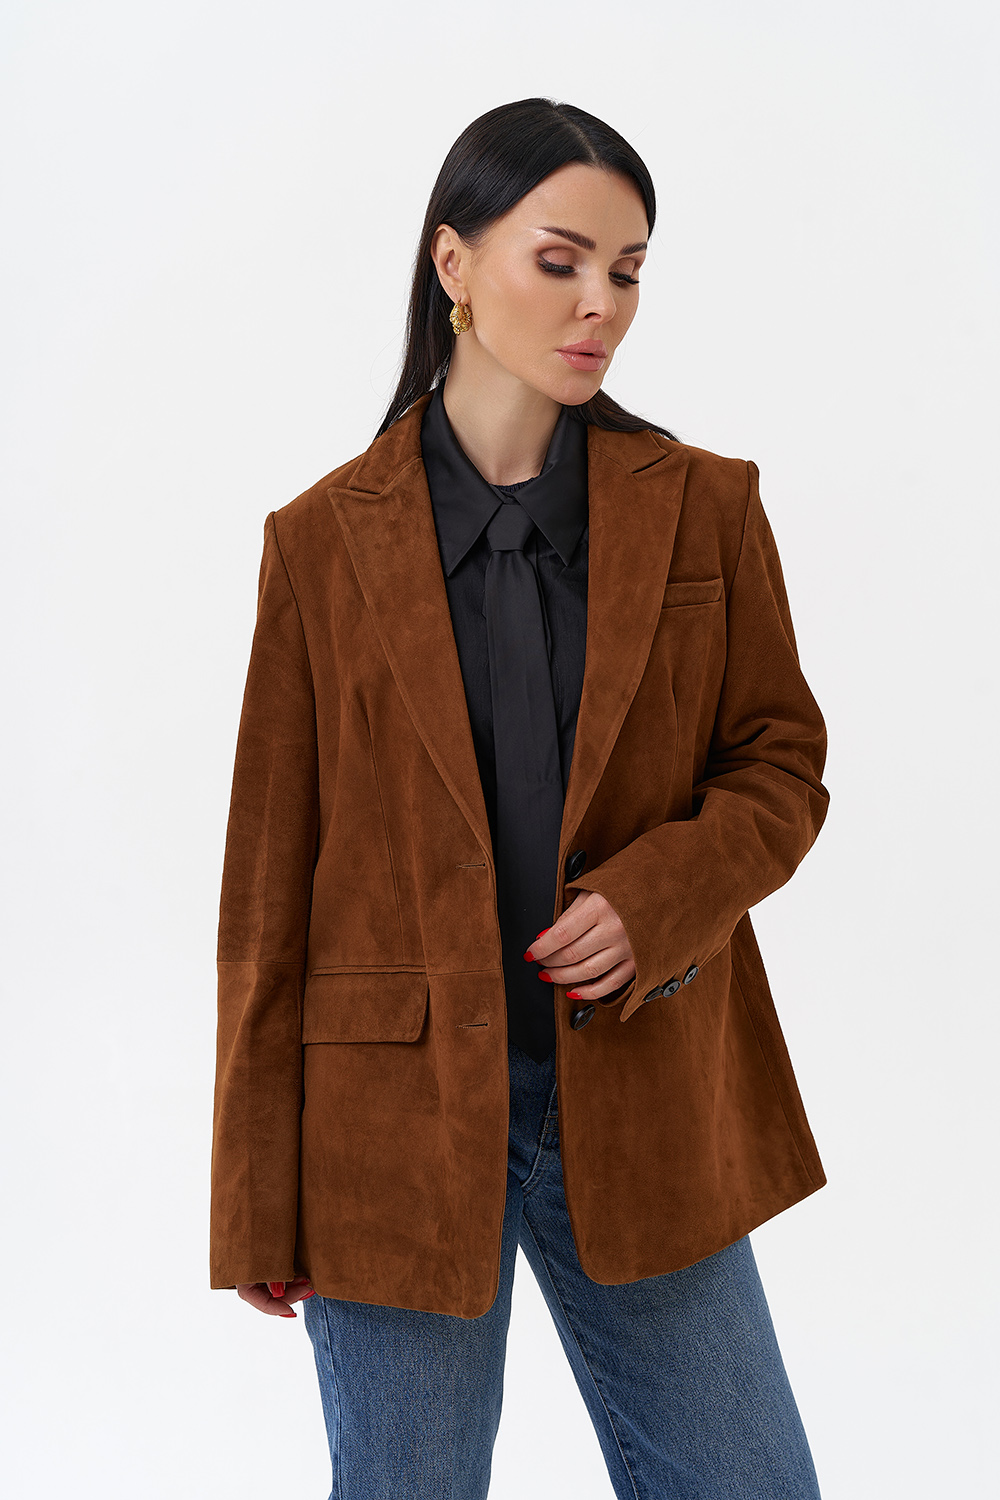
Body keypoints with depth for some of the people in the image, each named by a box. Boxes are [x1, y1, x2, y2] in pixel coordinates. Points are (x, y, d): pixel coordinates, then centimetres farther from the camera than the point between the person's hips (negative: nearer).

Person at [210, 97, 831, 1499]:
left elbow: (784, 763, 7)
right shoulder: (326, 540, -2)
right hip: (395, 1109, -1)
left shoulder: (706, 508, 2)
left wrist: (659, 899, -15)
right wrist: (256, 1201, 1)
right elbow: (272, 874, 0)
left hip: (643, 1103, 2)